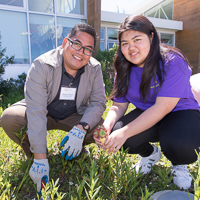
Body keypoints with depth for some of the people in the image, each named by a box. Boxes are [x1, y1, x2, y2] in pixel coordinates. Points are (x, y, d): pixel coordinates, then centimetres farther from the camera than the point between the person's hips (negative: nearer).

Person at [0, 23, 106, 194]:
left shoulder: (95, 68, -13)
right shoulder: (42, 66, -24)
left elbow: (98, 102, -15)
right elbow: (36, 112, -31)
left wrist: (81, 128, -35)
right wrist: (40, 159, -34)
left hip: (74, 116, 2)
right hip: (44, 114, -1)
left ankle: (73, 148, 10)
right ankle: (33, 151, 3)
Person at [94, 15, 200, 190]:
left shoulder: (172, 62, -21)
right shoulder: (124, 69, -3)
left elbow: (162, 108, -29)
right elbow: (119, 105, -5)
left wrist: (125, 132, -36)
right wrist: (107, 125, -27)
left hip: (180, 112, -4)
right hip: (146, 115, 5)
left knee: (181, 145, -37)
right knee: (115, 134, -22)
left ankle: (179, 164, 6)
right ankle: (150, 153, 13)